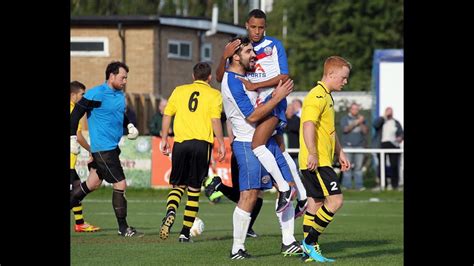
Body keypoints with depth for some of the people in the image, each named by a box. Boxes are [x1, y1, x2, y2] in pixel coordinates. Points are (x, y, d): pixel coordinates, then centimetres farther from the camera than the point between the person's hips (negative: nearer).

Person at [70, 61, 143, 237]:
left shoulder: (120, 95, 10)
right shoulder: (96, 94, -15)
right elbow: (76, 113, -11)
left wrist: (130, 125, 10)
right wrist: (73, 138, -13)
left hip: (113, 147, 9)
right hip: (103, 148, -9)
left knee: (95, 182, 19)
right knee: (120, 185, -9)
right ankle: (123, 228, -2)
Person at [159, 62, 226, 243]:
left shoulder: (179, 91, 12)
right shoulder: (214, 95, 4)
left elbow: (167, 115, 9)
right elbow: (215, 120, -7)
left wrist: (164, 139, 15)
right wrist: (221, 144, -4)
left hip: (180, 142, 2)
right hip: (202, 143, -2)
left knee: (178, 185, 12)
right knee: (194, 189, 7)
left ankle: (171, 212, -19)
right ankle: (185, 232, 6)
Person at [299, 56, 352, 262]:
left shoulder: (326, 97, 21)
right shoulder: (317, 96, -13)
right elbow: (308, 125, -25)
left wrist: (340, 154, 33)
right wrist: (312, 154, -32)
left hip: (322, 160, 11)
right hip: (316, 161, -11)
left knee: (316, 203, 10)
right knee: (335, 200, -14)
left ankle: (309, 250, 13)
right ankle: (309, 241, -10)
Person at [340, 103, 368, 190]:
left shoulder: (361, 119, 16)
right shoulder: (345, 118, 8)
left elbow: (365, 131, 8)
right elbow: (345, 129, -8)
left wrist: (362, 123, -7)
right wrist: (356, 123, -12)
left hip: (359, 145, 2)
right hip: (348, 145, -2)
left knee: (358, 166, -3)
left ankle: (359, 185, -2)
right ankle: (347, 185, -4)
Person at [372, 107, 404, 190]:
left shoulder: (396, 123, 16)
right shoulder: (381, 120, 11)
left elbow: (401, 133, 13)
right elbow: (375, 125, -10)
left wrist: (400, 137, -10)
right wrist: (384, 116, -9)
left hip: (393, 145, 1)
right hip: (382, 145, -1)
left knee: (394, 165, -6)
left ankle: (395, 185, -1)